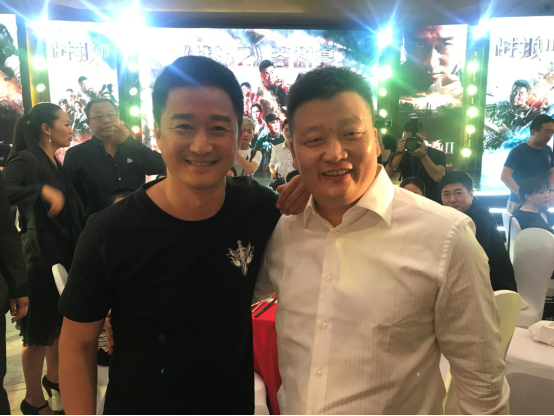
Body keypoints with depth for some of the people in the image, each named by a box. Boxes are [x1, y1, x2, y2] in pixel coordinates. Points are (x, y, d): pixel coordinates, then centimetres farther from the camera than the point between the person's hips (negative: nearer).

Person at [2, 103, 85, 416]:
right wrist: (42, 190, -33)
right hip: (42, 254, -8)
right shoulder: (26, 160, -12)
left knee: (60, 320, 20)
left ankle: (54, 376, 39)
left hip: (66, 254, 8)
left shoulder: (59, 164, 11)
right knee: (41, 328, 4)